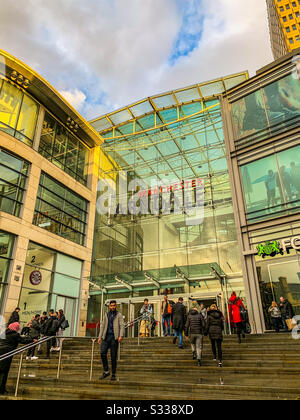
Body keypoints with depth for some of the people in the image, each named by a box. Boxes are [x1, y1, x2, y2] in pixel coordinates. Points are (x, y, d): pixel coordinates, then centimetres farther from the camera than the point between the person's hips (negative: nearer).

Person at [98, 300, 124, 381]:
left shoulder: (119, 315, 4)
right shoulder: (106, 315, 16)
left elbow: (122, 326, -5)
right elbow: (102, 326, 18)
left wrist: (121, 336, -19)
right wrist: (100, 337, 11)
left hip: (114, 337, -3)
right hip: (106, 336, 3)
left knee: (113, 356, -1)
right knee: (102, 352, -11)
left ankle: (113, 374, 11)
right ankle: (106, 371, 5)